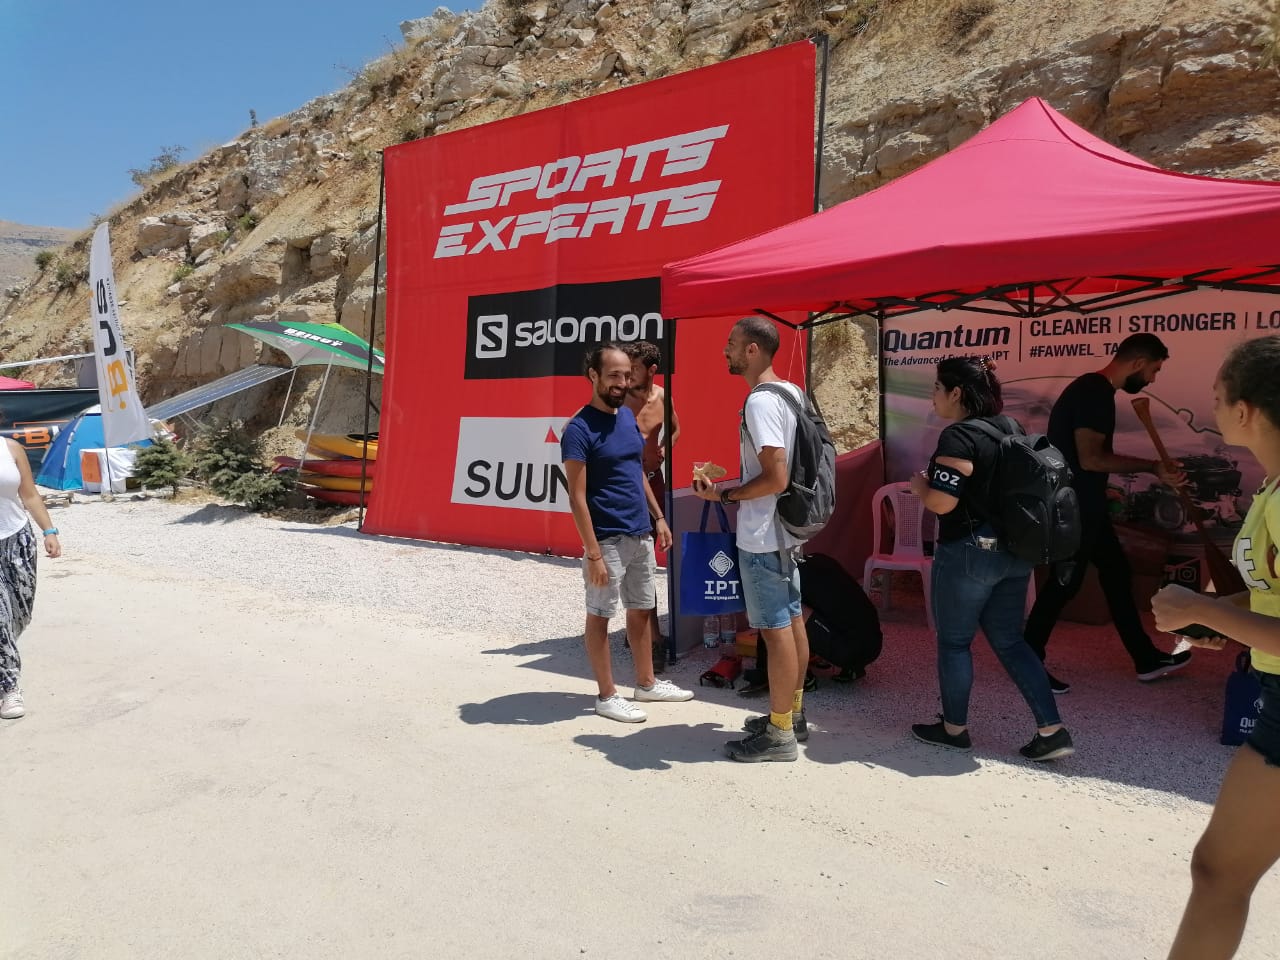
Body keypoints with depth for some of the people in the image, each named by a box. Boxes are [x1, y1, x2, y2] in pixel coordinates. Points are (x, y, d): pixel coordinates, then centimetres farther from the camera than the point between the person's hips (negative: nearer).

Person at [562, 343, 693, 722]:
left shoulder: (628, 416, 9)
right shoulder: (579, 429, -15)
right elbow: (577, 496, -17)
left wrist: (658, 517, 15)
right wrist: (592, 553, -20)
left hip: (640, 536, 8)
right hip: (608, 540, -8)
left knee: (641, 611, 17)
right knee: (599, 616, 6)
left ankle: (646, 684, 31)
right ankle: (607, 696, 17)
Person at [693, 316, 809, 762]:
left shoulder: (760, 401, -21)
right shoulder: (791, 391, 9)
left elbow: (776, 477, -26)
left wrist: (723, 495, -14)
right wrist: (731, 482, 18)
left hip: (762, 537, -10)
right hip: (784, 529, 10)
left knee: (775, 630, -1)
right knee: (791, 621, 16)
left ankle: (779, 734, 10)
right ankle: (792, 713, 30)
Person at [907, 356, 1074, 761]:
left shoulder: (959, 436, -18)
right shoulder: (1012, 428, 9)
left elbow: (941, 502, -23)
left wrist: (918, 484, -4)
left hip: (967, 553, -8)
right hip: (1013, 552, 8)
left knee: (953, 641, 9)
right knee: (1009, 641, 15)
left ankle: (954, 728, 22)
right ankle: (1052, 730, 12)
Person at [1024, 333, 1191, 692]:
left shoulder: (1095, 390, 11)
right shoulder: (1094, 392, -20)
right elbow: (1090, 458, -26)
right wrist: (1152, 467, -19)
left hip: (1083, 504, 10)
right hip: (1071, 508, -10)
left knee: (1117, 573, 16)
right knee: (1064, 584, 0)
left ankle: (1147, 660, 29)